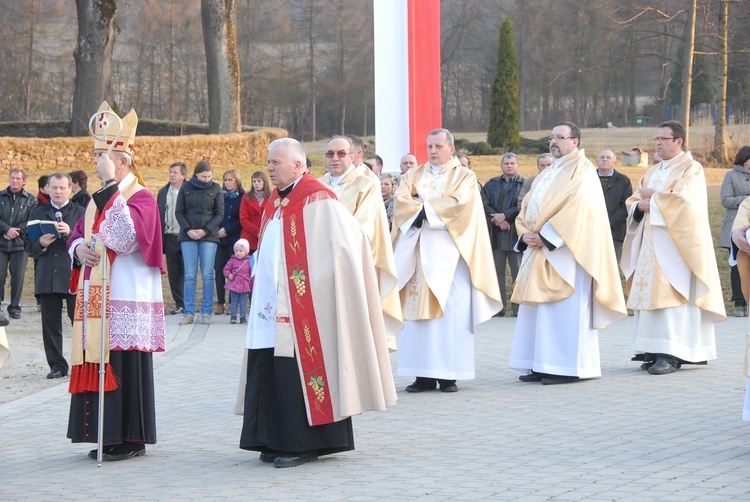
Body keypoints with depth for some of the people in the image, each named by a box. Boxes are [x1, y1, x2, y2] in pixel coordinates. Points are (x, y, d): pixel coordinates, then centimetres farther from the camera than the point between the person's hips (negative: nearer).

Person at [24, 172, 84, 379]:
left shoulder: (81, 213, 6)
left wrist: (70, 234, -17)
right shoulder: (37, 213, 14)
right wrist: (40, 244, -10)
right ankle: (57, 364, 11)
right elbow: (28, 246, 11)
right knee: (50, 323, 4)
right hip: (47, 278, 3)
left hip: (74, 277, -3)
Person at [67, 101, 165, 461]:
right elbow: (77, 235, 19)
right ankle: (108, 437, 15)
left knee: (124, 365, -6)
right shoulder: (100, 198, 17)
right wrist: (79, 249, -5)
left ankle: (131, 439, 2)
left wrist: (111, 192, -24)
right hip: (95, 298, 8)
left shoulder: (141, 197, -8)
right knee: (99, 364, 8)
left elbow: (125, 239, -23)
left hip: (126, 299, -8)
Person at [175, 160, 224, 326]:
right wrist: (188, 230, -9)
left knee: (207, 275, -2)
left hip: (209, 237, -1)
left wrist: (205, 230, -10)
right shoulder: (186, 188, 5)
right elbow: (178, 212, 5)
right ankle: (189, 313, 0)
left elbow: (220, 214, 1)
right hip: (188, 236, 1)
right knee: (189, 275, -1)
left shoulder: (215, 188, 3)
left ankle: (206, 312, 2)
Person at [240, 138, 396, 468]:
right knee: (269, 373, 7)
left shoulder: (317, 201, -9)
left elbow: (350, 240, -13)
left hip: (302, 307, -8)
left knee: (298, 373, -7)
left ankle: (303, 444, -2)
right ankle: (277, 442, 14)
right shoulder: (275, 203, 16)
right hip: (271, 306, 8)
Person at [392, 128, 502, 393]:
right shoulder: (413, 175, 17)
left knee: (451, 311, -7)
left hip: (448, 252, -3)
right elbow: (401, 201, 1)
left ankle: (449, 374, -5)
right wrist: (431, 208, -12)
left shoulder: (465, 176, 7)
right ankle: (423, 374, -1)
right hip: (417, 251, 3)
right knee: (416, 310, -3)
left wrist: (422, 206, -6)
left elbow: (458, 203, -10)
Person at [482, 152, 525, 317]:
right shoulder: (492, 184, 14)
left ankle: (518, 308, 2)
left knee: (518, 273, -2)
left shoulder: (524, 184, 1)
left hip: (516, 234, -4)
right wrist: (498, 220, -12)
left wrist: (505, 215, -14)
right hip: (496, 235, 4)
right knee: (497, 272, 5)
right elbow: (484, 204, 1)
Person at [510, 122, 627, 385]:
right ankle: (540, 366, 8)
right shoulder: (545, 175, 22)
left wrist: (545, 236, -17)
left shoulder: (581, 169, -4)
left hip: (565, 252, -9)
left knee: (565, 309, -9)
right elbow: (526, 208, 19)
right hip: (539, 250, 9)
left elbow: (575, 208, -17)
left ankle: (568, 367, -7)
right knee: (538, 310, 6)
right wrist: (525, 235, -1)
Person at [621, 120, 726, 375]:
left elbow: (680, 199, -16)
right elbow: (632, 202, 16)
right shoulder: (653, 172, 21)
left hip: (674, 245, -7)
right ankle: (653, 352, 2)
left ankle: (671, 354, -17)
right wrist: (641, 206, -7)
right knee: (649, 294, 1)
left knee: (669, 294, -14)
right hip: (650, 245, 7)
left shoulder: (691, 170, -1)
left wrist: (652, 197, -4)